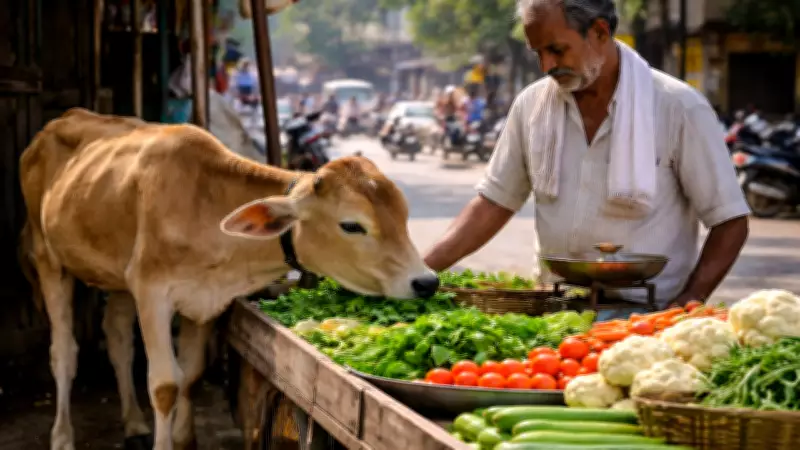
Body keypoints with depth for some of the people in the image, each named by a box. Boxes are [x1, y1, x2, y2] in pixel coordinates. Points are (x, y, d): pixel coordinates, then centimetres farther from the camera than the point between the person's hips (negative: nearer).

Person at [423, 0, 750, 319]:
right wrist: (422, 271, 0)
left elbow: (730, 220, -2)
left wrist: (685, 308, -14)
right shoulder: (532, 104, 8)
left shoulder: (679, 108, -4)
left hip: (640, 313, -4)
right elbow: (494, 203, 13)